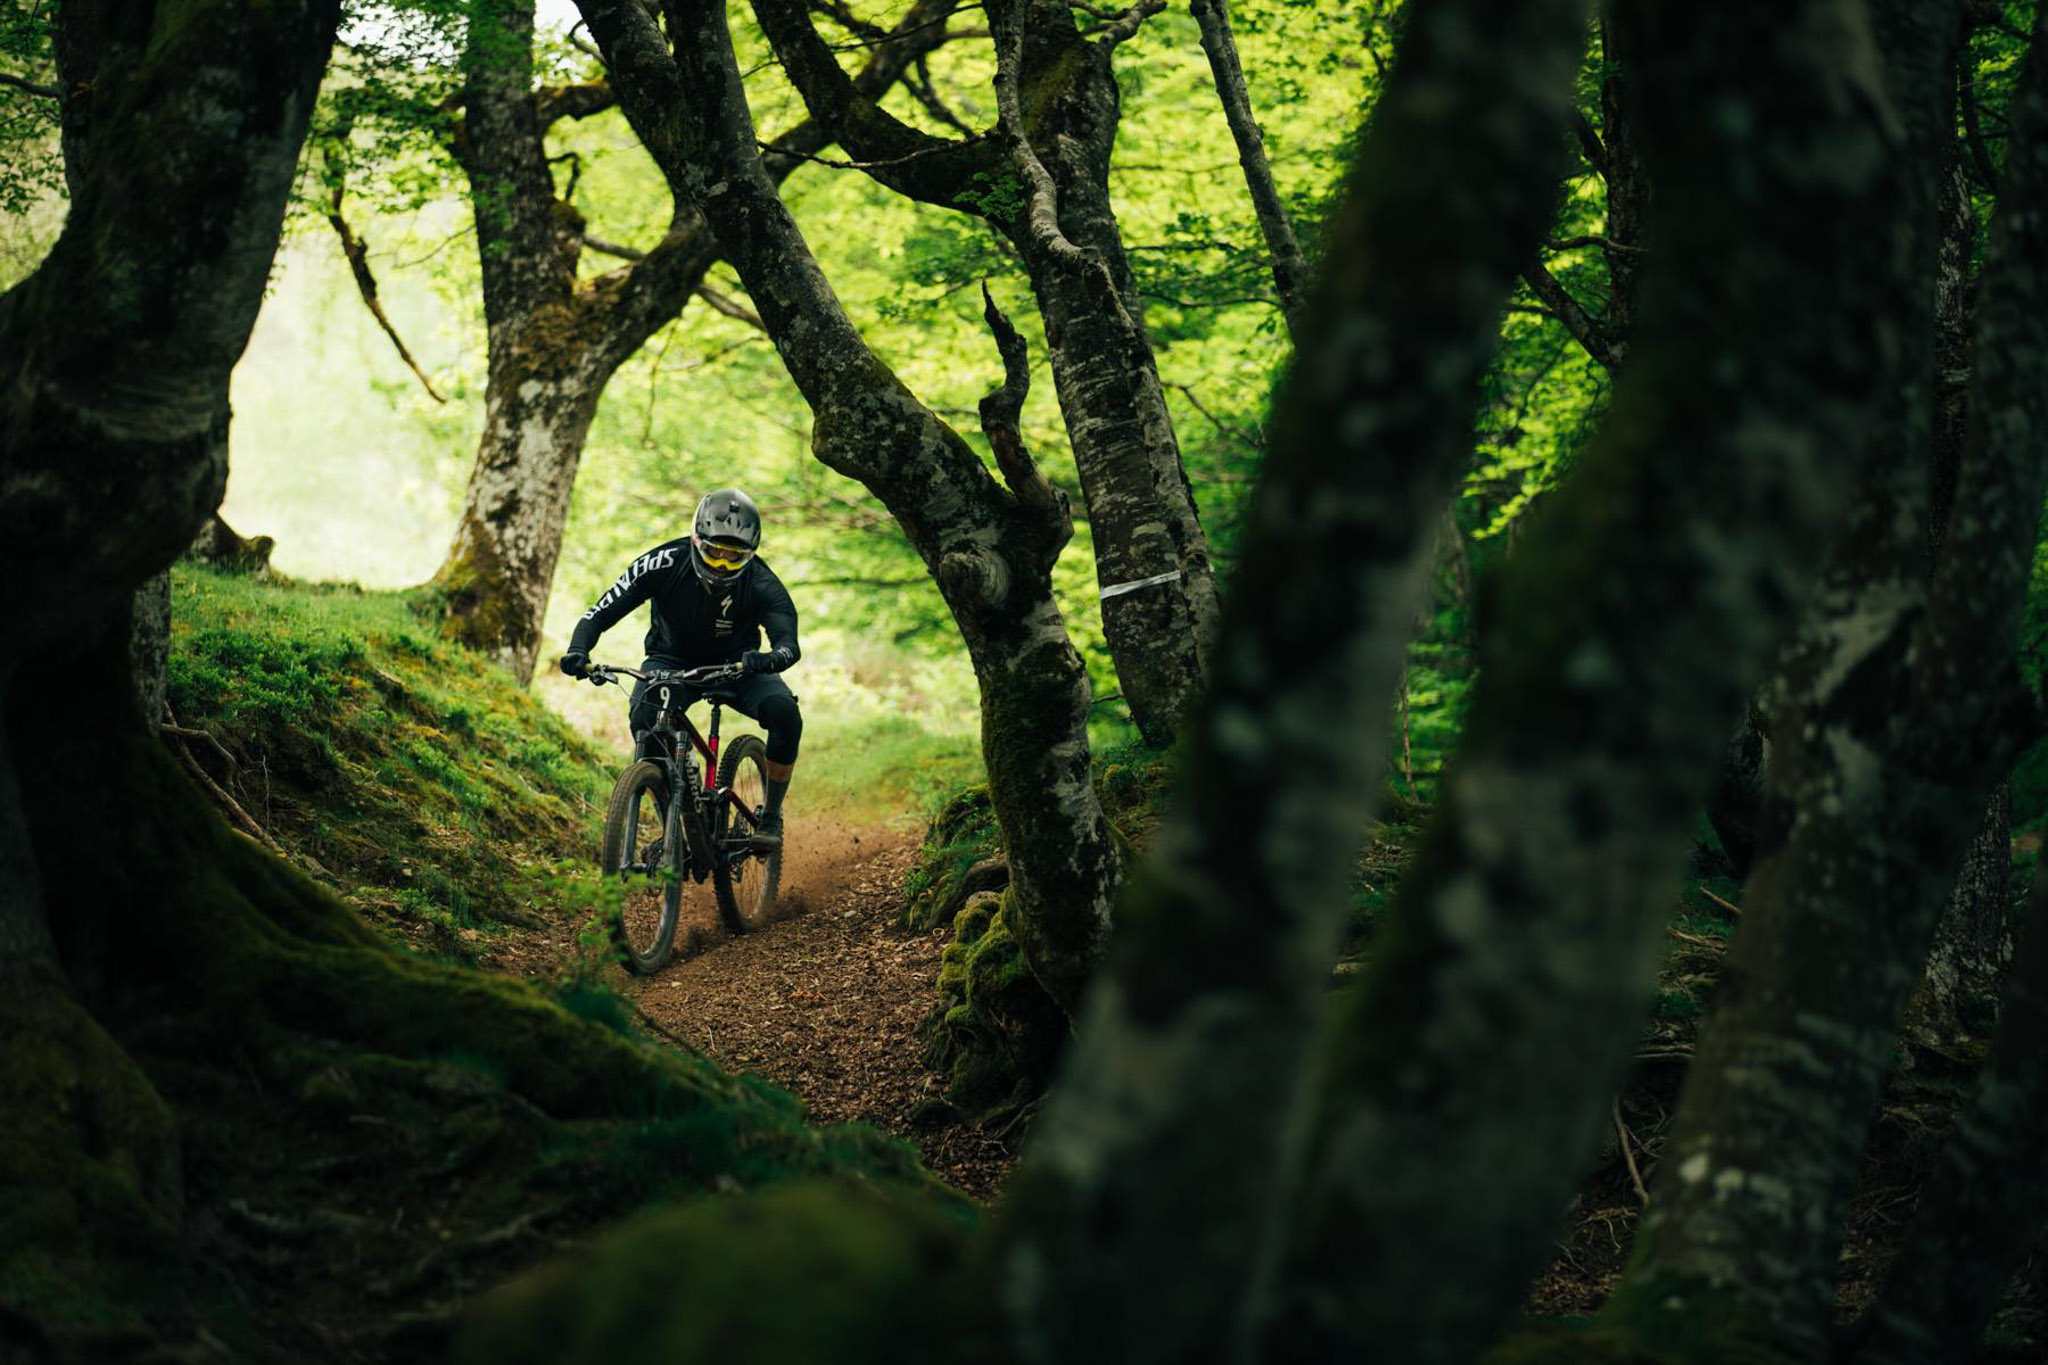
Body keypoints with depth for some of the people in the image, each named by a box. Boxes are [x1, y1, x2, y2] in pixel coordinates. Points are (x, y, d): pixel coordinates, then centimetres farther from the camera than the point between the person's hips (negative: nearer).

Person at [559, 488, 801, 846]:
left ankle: (771, 816, -7)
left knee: (784, 711, -28)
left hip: (736, 665, 0)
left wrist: (770, 658, -61)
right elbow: (600, 613, -24)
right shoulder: (665, 563, -26)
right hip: (672, 660, 0)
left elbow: (789, 644, -37)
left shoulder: (762, 584, -26)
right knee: (645, 715, -33)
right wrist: (578, 652, -45)